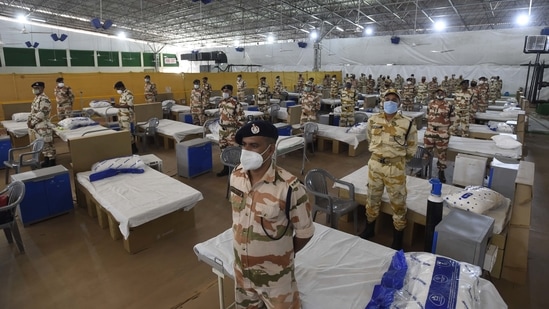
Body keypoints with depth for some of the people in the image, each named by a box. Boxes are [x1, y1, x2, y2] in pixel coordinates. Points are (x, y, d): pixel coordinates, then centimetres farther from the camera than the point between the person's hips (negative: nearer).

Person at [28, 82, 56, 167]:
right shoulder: (36, 98, 15)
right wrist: (29, 120, 5)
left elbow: (41, 114, -20)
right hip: (36, 127, 10)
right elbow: (32, 111, 20)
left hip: (43, 127, -10)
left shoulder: (44, 99, -16)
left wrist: (32, 123, -16)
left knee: (47, 144, -3)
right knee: (43, 145, 16)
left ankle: (52, 162, 4)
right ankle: (46, 161, 26)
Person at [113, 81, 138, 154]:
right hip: (122, 116, 10)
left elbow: (129, 105, -21)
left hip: (127, 117, -10)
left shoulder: (128, 94, -14)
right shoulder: (123, 94, 15)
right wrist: (117, 105, 6)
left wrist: (119, 106, -23)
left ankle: (134, 149, 1)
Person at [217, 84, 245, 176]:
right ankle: (226, 168, 28)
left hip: (232, 131, -7)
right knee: (223, 150, 15)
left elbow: (241, 118, -14)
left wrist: (239, 130, -15)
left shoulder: (236, 103, -15)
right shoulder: (221, 102, 8)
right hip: (222, 130, 8)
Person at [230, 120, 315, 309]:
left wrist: (284, 253, 0)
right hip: (242, 269, 5)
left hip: (275, 274, -5)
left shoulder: (289, 187, -28)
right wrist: (245, 247, 10)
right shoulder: (236, 176, -10)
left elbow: (305, 233, -15)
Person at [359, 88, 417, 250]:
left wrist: (399, 158, 7)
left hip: (396, 167, -3)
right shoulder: (373, 120, -1)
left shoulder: (407, 123, -9)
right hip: (375, 164, 3)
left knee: (398, 202, 7)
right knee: (373, 197, 17)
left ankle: (398, 237, 26)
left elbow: (412, 147, 3)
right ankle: (369, 228, 38)